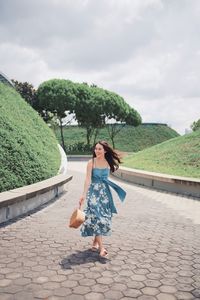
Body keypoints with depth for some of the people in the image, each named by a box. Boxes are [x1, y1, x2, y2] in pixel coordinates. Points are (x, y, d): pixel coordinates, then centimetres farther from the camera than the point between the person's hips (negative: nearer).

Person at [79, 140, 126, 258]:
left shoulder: (108, 162, 0)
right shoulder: (91, 162, -11)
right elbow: (88, 179, -18)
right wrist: (84, 194, -25)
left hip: (105, 192, 5)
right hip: (94, 192, -4)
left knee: (104, 217, 9)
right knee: (97, 217, -9)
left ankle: (95, 241, 27)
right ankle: (101, 247, -7)